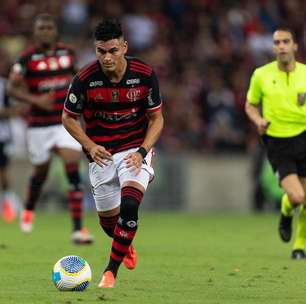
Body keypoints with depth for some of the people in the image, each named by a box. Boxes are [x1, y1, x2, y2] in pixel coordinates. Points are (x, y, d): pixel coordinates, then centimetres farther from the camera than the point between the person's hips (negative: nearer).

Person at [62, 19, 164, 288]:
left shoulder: (144, 75, -14)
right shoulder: (85, 79, -15)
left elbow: (156, 119, -3)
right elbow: (69, 118, 0)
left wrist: (142, 152, -17)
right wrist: (90, 146, -15)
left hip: (135, 151, -1)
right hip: (101, 154, 1)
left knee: (129, 206, -25)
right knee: (108, 220, 10)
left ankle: (111, 271, -12)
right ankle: (127, 245, 47)